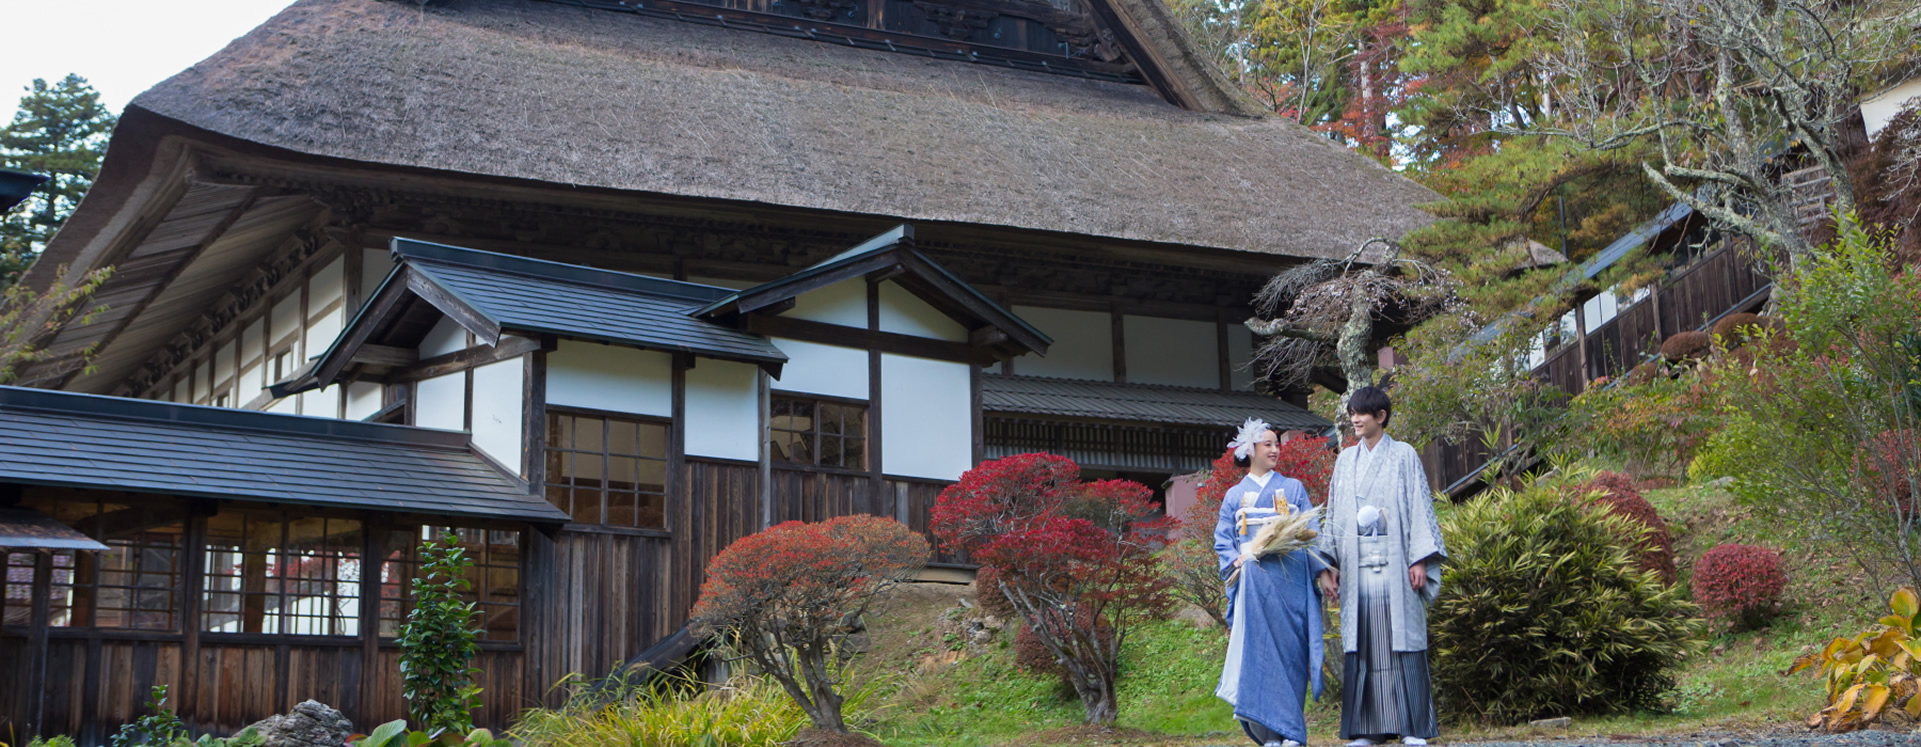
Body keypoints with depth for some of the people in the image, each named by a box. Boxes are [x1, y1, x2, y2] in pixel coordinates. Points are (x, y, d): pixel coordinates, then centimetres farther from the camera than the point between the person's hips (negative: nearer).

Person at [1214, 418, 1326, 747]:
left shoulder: (1293, 488, 16)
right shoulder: (1235, 495, 16)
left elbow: (1312, 533, 9)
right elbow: (1222, 539, 11)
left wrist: (1323, 571, -4)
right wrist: (1236, 560, -9)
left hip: (1290, 578, 0)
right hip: (1253, 581, 0)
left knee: (1290, 649, -4)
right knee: (1257, 649, -9)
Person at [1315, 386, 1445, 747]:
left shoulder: (1404, 456, 5)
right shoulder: (1346, 460, 16)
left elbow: (1419, 508, 0)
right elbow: (1335, 515, 16)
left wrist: (1420, 560, -9)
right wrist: (1329, 564, 9)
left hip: (1395, 565, -4)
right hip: (1356, 567, 4)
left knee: (1402, 638, -6)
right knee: (1360, 644, -1)